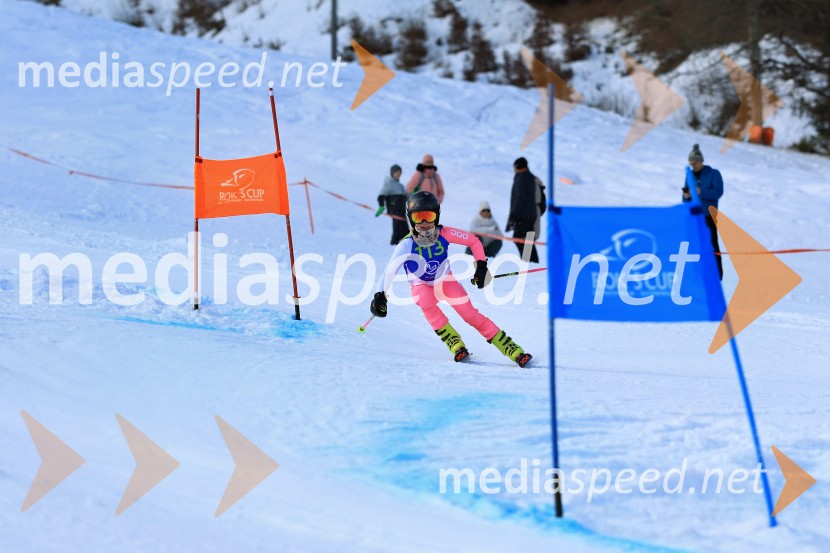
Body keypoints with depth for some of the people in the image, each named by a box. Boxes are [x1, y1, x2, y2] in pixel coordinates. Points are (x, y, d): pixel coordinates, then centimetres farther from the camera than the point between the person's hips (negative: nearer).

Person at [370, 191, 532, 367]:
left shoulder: (444, 234, -24)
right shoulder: (407, 245, -29)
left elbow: (474, 242, -9)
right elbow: (390, 270, -34)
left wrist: (481, 266, -14)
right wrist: (380, 296, -45)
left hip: (445, 281, 1)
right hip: (421, 285, -1)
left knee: (471, 315, -15)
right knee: (428, 305, -36)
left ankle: (515, 352, -11)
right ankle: (456, 346, -28)